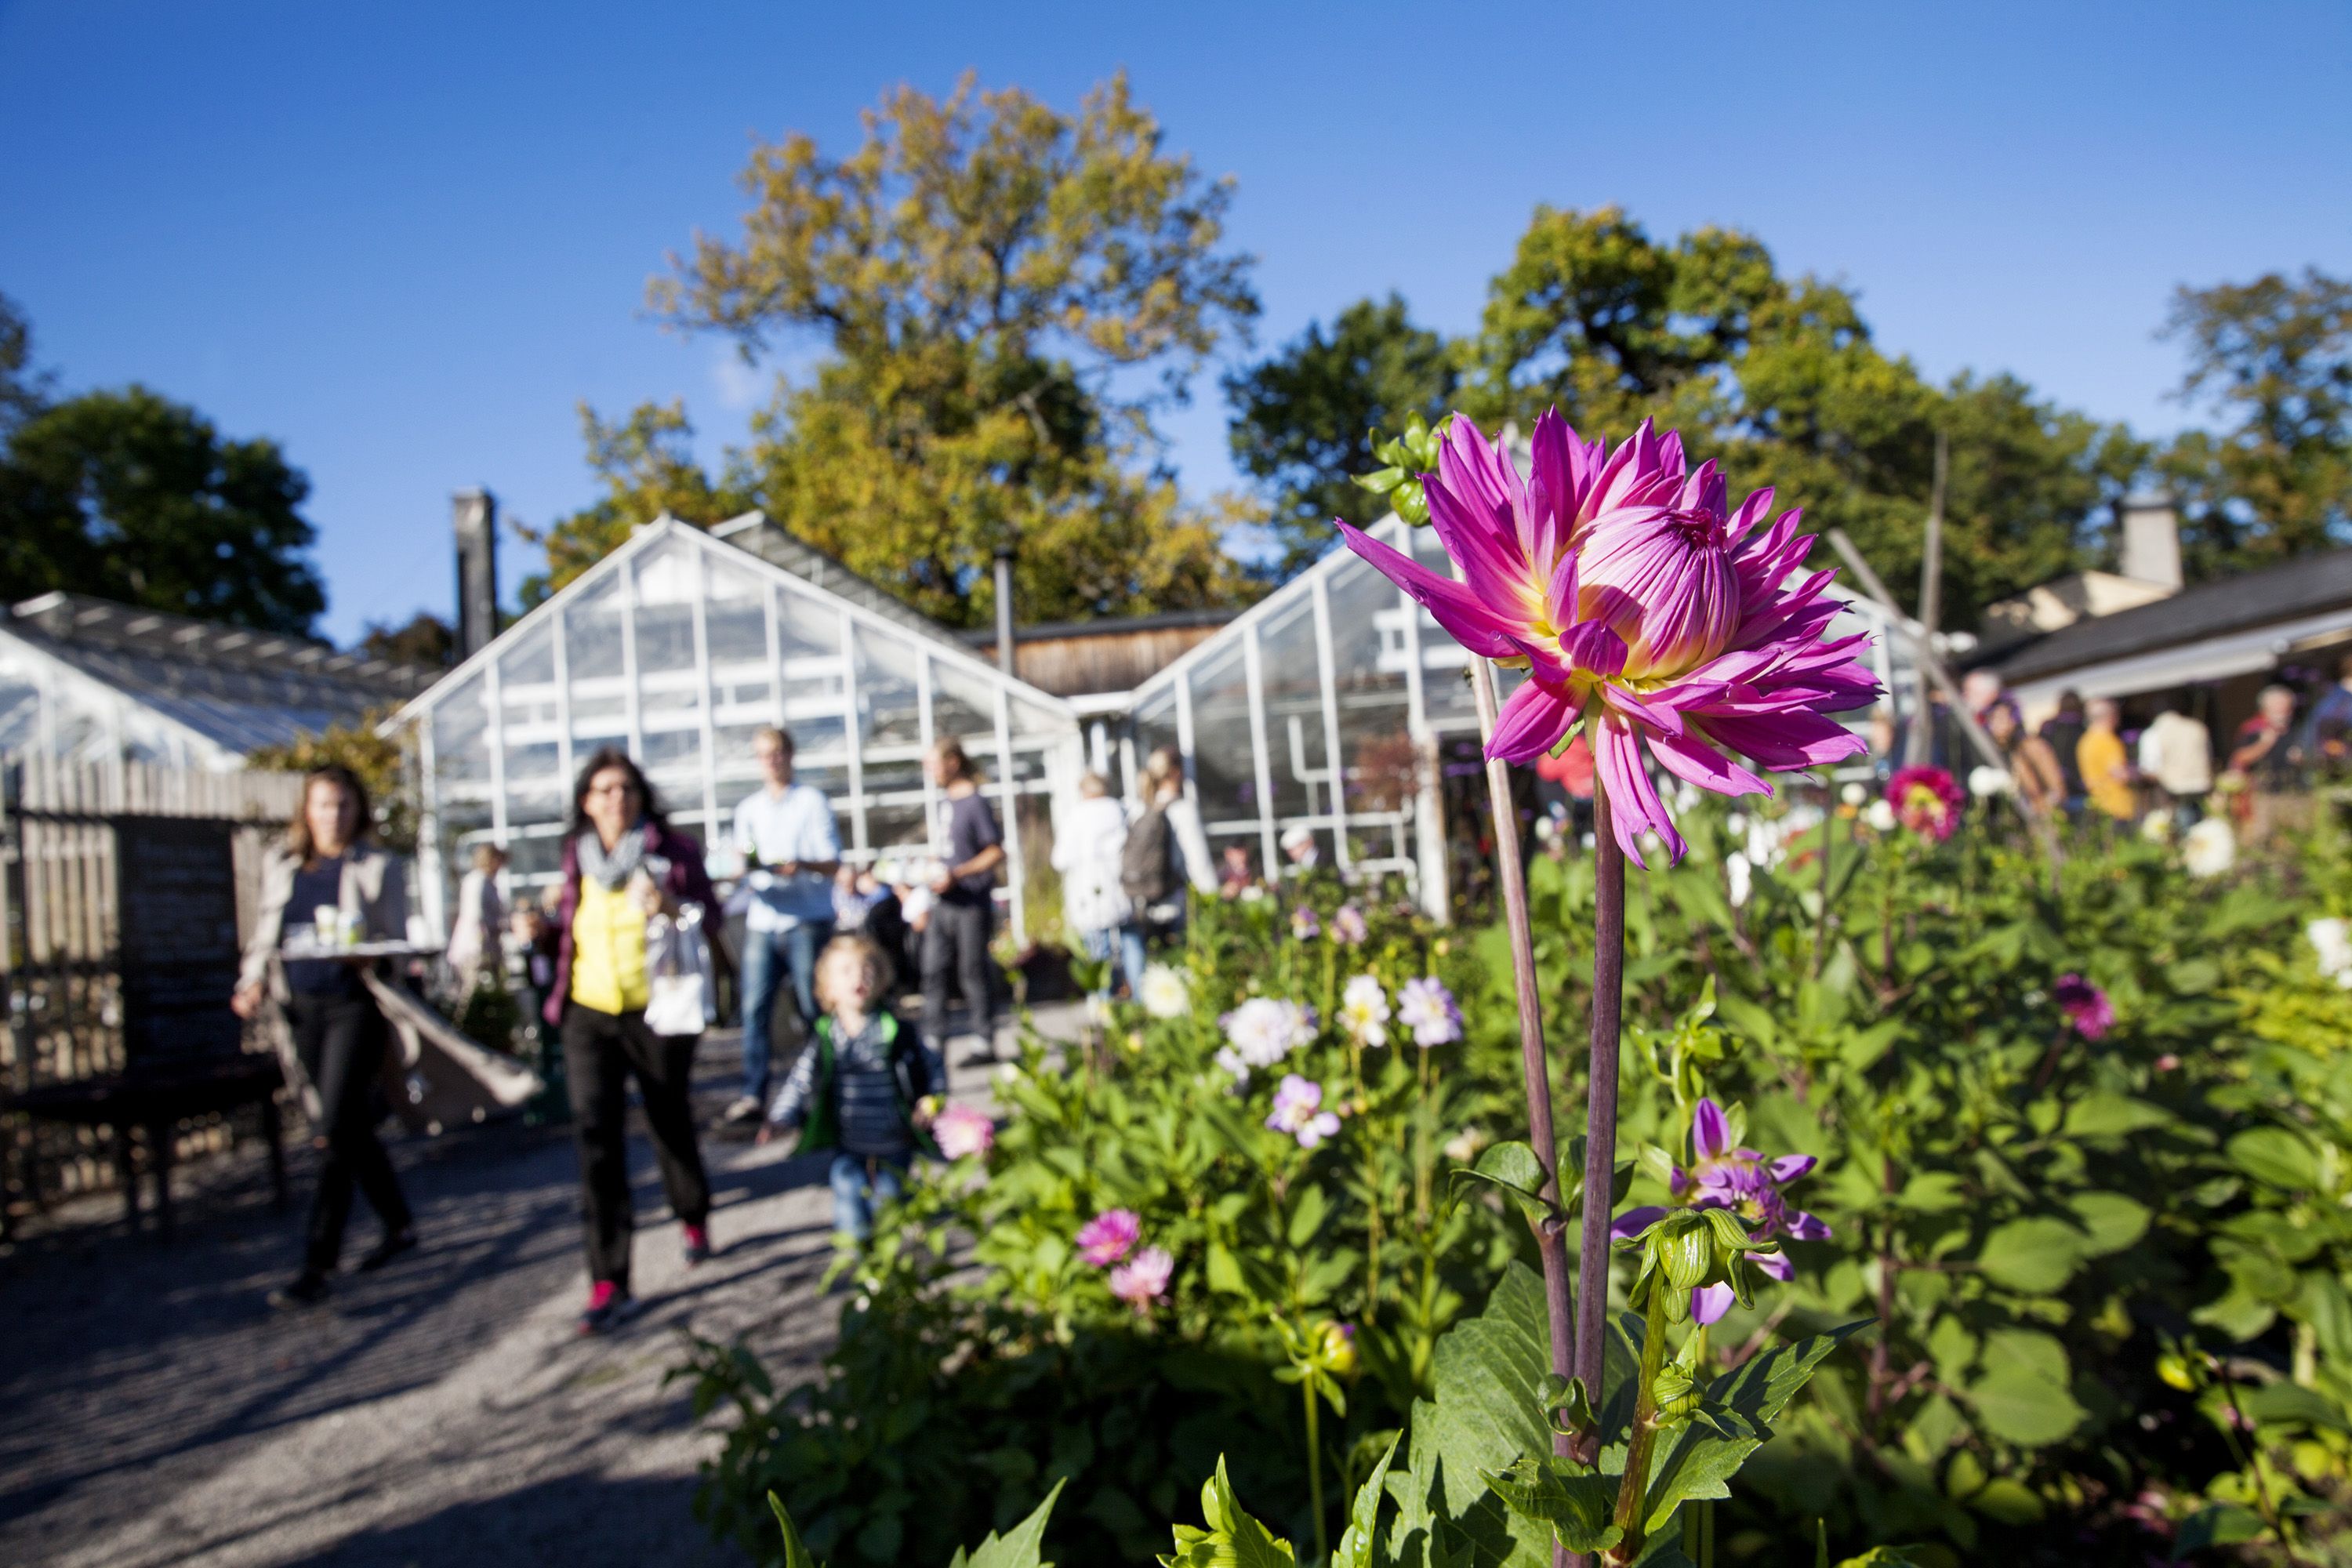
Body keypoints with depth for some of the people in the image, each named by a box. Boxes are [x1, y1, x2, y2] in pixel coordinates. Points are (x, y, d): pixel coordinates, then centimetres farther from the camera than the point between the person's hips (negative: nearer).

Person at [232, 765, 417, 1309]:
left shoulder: (376, 867, 0)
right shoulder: (280, 863, 12)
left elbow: (397, 942, 0)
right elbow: (265, 933, 18)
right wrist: (254, 983, 1)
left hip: (356, 1003, -5)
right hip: (303, 1007, 5)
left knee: (335, 1133, -10)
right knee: (353, 1128, 13)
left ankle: (316, 1266, -6)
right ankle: (398, 1225, 30)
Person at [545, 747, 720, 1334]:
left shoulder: (671, 850, -4)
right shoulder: (577, 855, 6)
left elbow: (712, 916, -3)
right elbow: (570, 925, 19)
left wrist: (673, 907, -21)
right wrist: (560, 993, 12)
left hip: (657, 1013, -2)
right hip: (590, 1015, 2)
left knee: (670, 1122, 14)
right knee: (595, 1137, -9)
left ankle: (694, 1220, 43)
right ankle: (608, 1281, -6)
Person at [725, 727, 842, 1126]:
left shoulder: (813, 801, 4)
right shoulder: (748, 807, 18)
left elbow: (833, 864, -2)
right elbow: (741, 861, 16)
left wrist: (802, 865, -21)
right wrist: (744, 864, -7)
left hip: (807, 920, -3)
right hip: (762, 921, 4)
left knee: (812, 1008, -2)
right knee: (755, 1007, -4)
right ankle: (753, 1093, 1)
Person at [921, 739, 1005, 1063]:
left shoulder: (975, 802, -12)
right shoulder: (949, 801, 12)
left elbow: (996, 853, -14)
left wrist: (956, 875, -21)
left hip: (972, 902, -8)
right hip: (945, 902, 8)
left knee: (973, 973, 0)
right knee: (933, 970, 5)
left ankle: (986, 1041, 11)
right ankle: (933, 1041, 10)